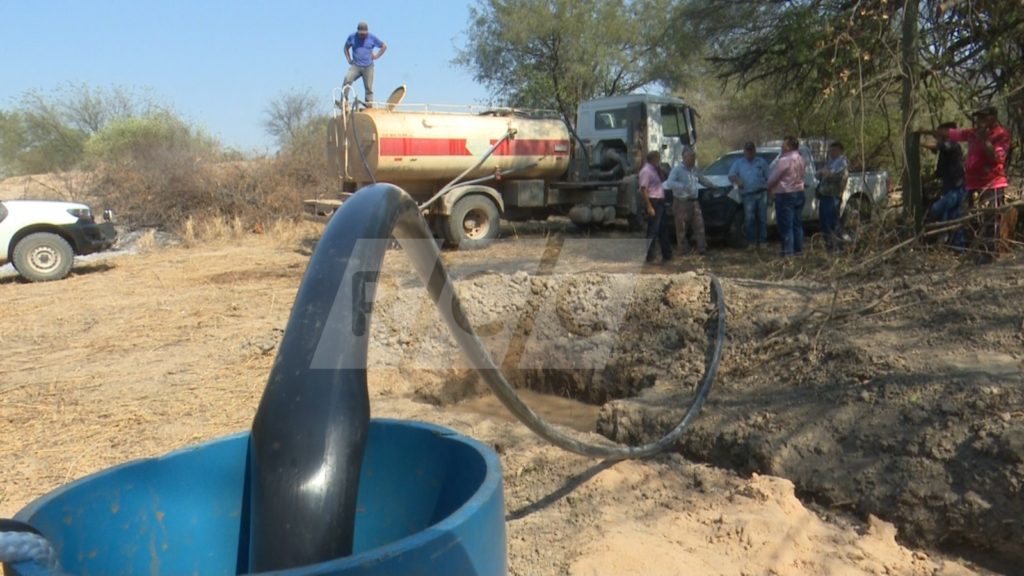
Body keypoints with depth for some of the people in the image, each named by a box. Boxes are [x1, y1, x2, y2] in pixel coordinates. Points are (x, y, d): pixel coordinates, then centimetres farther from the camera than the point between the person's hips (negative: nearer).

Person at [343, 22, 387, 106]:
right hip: (355, 66, 0)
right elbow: (346, 48, 18)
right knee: (347, 81, -22)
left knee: (368, 88, -2)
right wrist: (349, 60, 8)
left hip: (368, 67, 0)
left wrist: (376, 56, 4)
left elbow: (384, 46, 13)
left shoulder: (372, 38, 1)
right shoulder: (352, 37, 3)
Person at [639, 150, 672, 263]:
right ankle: (649, 257, 2)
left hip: (660, 202, 10)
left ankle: (667, 254, 27)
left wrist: (659, 169, 12)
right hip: (653, 202, -10)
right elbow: (643, 189, -21)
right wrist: (649, 207, -23)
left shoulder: (654, 169, 14)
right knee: (653, 231, -5)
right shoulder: (646, 171, -15)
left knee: (663, 229, 16)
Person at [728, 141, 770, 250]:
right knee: (749, 219, -8)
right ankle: (751, 242, -5)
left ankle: (762, 241, 6)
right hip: (748, 195, -1)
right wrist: (736, 180, -18)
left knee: (762, 219, 1)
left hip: (761, 194, 1)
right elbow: (731, 175, 5)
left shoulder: (762, 162, 14)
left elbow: (768, 178, 12)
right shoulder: (738, 163, 15)